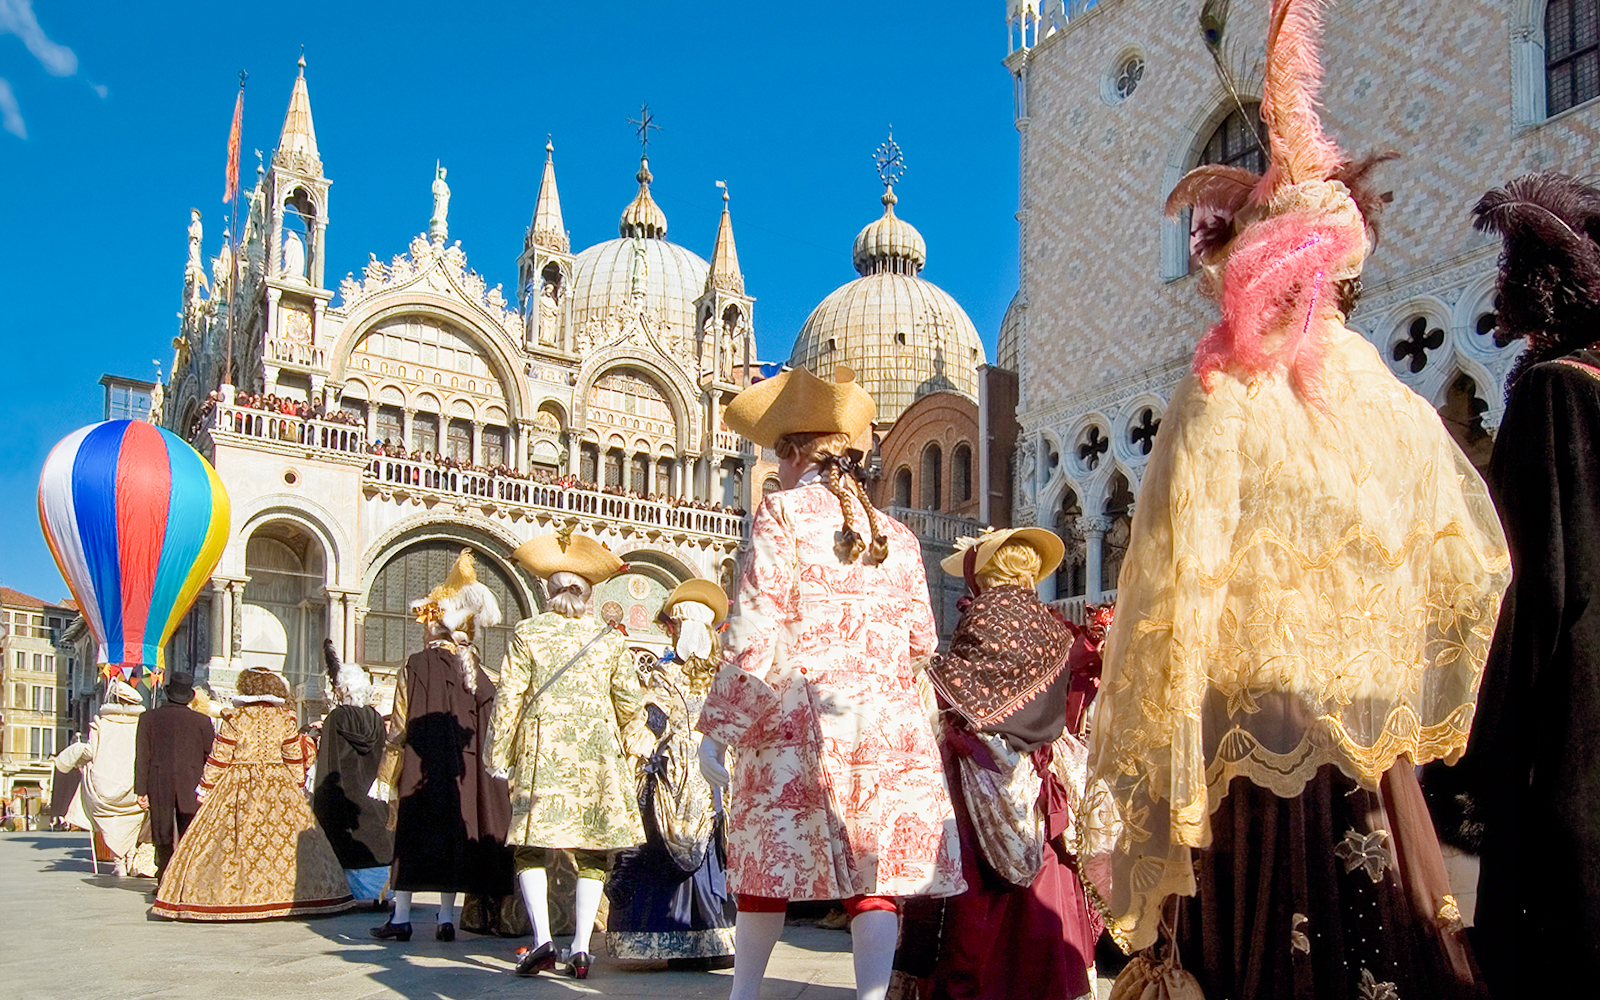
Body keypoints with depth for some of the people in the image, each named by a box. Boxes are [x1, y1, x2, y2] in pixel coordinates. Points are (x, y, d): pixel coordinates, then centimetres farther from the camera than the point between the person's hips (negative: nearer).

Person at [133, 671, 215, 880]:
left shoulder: (148, 718, 1)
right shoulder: (202, 721, -2)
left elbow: (142, 757, -1)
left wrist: (141, 791, 1)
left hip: (159, 786, 1)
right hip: (191, 787, -1)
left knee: (163, 838, 10)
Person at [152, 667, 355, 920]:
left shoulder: (234, 719, -5)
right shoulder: (286, 720, 2)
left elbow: (218, 759, -1)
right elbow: (295, 760, 7)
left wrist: (205, 790, 9)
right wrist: (298, 788, 18)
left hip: (238, 789, -2)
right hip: (278, 786, 2)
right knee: (285, 840, 5)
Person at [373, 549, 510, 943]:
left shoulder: (416, 666, -7)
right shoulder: (479, 672, 6)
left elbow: (401, 725, -6)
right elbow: (488, 728, 7)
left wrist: (389, 772, 1)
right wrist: (482, 764, 16)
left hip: (421, 767, -4)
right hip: (465, 768, 4)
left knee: (412, 837, 2)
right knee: (455, 833, 7)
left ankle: (401, 918, 4)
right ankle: (446, 918, 8)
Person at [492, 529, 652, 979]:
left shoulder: (527, 633, 2)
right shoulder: (609, 638, 6)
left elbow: (509, 698, -1)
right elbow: (629, 701, 8)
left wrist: (501, 754, 6)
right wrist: (636, 745, 24)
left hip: (541, 749, -1)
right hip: (597, 752, 2)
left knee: (531, 845, 4)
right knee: (592, 850, 6)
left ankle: (542, 939, -10)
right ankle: (580, 948, 3)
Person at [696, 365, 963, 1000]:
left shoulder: (783, 512, -1)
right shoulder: (897, 535, 13)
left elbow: (755, 631, -9)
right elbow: (921, 642, 11)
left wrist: (717, 727, -6)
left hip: (797, 717, -3)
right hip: (888, 726, 3)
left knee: (771, 864, 8)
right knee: (874, 874, 3)